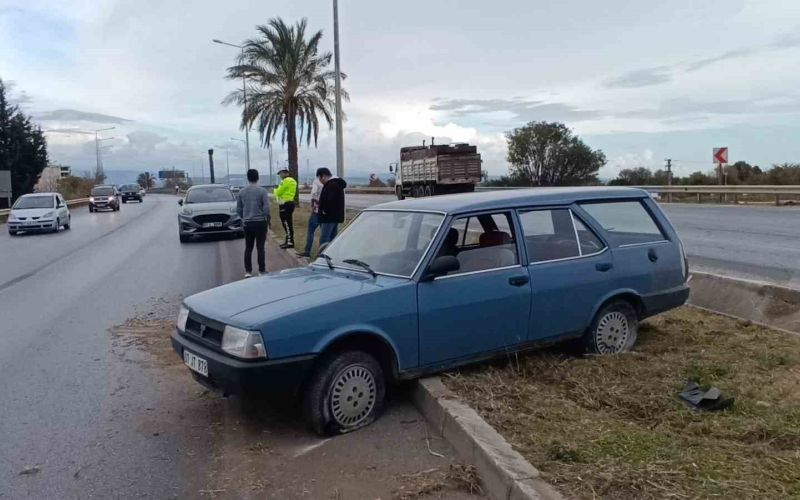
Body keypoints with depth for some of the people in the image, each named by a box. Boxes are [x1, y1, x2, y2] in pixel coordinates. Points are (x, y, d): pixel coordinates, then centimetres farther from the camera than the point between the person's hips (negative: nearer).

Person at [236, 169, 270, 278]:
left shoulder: (242, 192, 3)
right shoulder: (262, 191, -9)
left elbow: (238, 209, 6)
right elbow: (266, 208, -12)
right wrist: (267, 220, 3)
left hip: (247, 223, 3)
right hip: (260, 222, -3)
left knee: (248, 248, 10)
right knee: (260, 247, 2)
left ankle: (248, 271, 12)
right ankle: (261, 271, 5)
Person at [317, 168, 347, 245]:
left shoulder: (331, 185, -18)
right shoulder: (337, 183, 16)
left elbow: (330, 200, -28)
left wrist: (325, 211, -14)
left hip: (329, 217, -11)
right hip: (336, 216, 11)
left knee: (324, 240, -9)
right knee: (333, 238, 15)